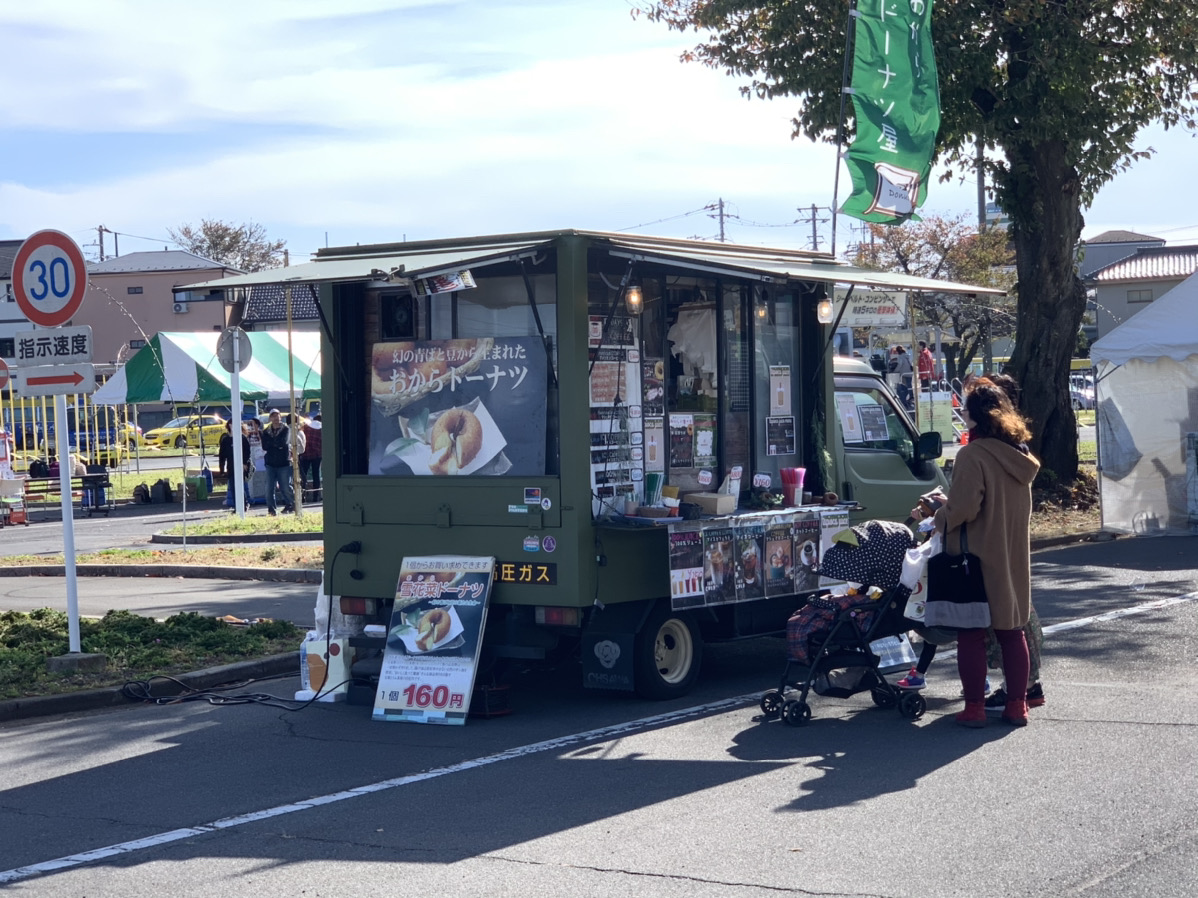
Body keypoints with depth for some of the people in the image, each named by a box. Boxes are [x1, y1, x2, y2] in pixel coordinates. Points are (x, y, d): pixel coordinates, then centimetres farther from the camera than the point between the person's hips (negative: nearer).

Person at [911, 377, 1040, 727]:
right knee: (1012, 630, 13)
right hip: (1012, 558, 7)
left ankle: (974, 707, 3)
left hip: (976, 558, -7)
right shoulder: (1018, 455, 8)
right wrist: (944, 507, 18)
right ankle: (1017, 705, 17)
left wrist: (933, 517, -3)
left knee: (971, 633, 2)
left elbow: (964, 508, -22)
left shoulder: (973, 455, -17)